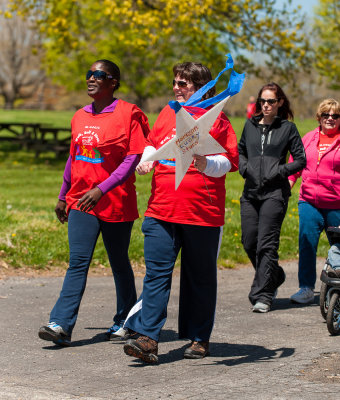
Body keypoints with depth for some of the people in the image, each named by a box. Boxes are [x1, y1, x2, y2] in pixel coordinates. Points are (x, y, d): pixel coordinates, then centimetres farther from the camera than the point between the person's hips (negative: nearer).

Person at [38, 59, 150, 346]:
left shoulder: (128, 114, -9)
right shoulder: (80, 117, 11)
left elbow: (133, 158, -14)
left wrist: (102, 189, -22)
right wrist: (63, 196, 20)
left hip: (116, 202, -4)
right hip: (81, 202, 4)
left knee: (119, 263, 9)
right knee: (78, 261, -7)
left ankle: (125, 320, 26)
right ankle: (61, 325, -16)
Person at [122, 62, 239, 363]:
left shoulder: (215, 119, -2)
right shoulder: (168, 113, 12)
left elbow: (230, 160, -4)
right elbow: (154, 142, 27)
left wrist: (206, 164, -22)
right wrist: (146, 159, 7)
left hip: (202, 212, -4)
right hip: (162, 210, 4)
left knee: (200, 277, 8)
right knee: (156, 272, -7)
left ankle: (199, 337, 21)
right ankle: (147, 338, -12)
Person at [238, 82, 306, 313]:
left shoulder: (287, 128, 1)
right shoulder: (250, 125, 12)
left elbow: (301, 160, 2)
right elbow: (240, 151, 26)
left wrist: (280, 171, -11)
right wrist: (244, 167, 6)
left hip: (275, 192, -5)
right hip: (251, 192, 5)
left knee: (266, 244, -10)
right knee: (249, 242, 5)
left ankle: (263, 296, -8)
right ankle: (275, 277, 31)